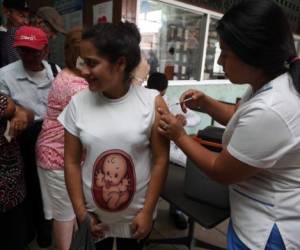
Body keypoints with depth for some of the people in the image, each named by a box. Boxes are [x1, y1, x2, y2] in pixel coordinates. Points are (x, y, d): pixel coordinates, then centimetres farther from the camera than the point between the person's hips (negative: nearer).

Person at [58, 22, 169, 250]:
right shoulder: (78, 103, -9)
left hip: (136, 215, -1)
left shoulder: (152, 102, -15)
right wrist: (81, 212, -2)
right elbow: (72, 162, -4)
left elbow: (161, 160, -11)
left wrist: (147, 212, -8)